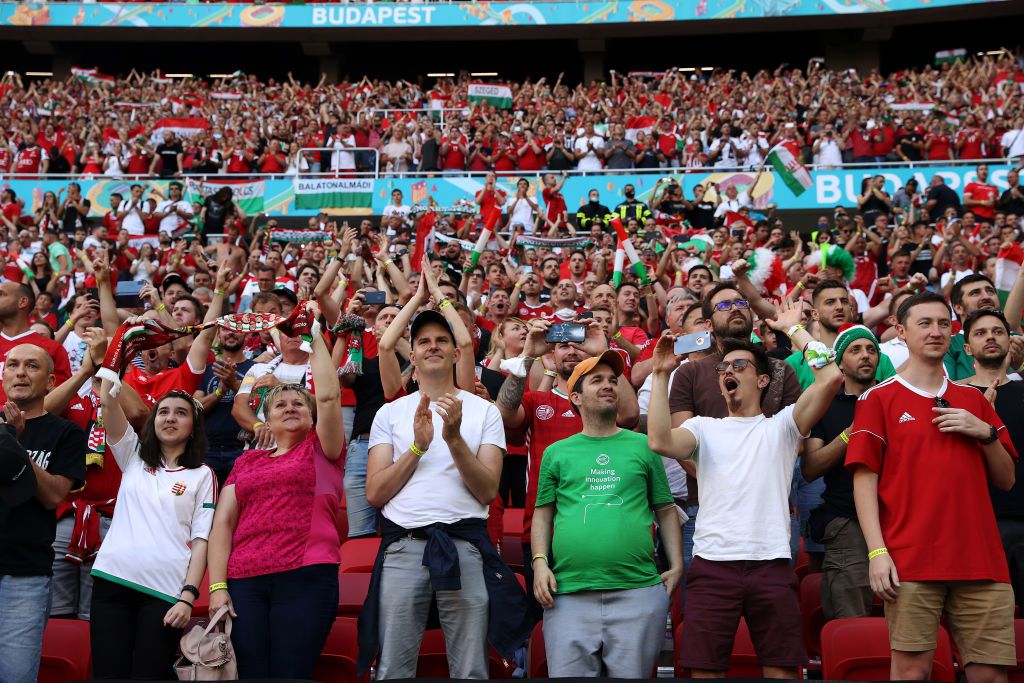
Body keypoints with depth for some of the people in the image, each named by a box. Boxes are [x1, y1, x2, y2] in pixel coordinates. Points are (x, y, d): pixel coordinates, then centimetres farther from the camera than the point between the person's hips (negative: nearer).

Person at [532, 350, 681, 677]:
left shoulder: (642, 446, 11)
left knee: (631, 674, 4)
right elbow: (543, 514, 13)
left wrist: (676, 566, 3)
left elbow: (666, 510, 12)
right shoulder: (557, 453, 12)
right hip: (568, 594, 0)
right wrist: (540, 562, -1)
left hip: (638, 592, 0)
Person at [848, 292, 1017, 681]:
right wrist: (877, 551, -12)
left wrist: (986, 433, 0)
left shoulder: (973, 399, 19)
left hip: (981, 560, 4)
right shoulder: (879, 398, 5)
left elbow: (1006, 481, 18)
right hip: (910, 562, -4)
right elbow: (864, 480, -2)